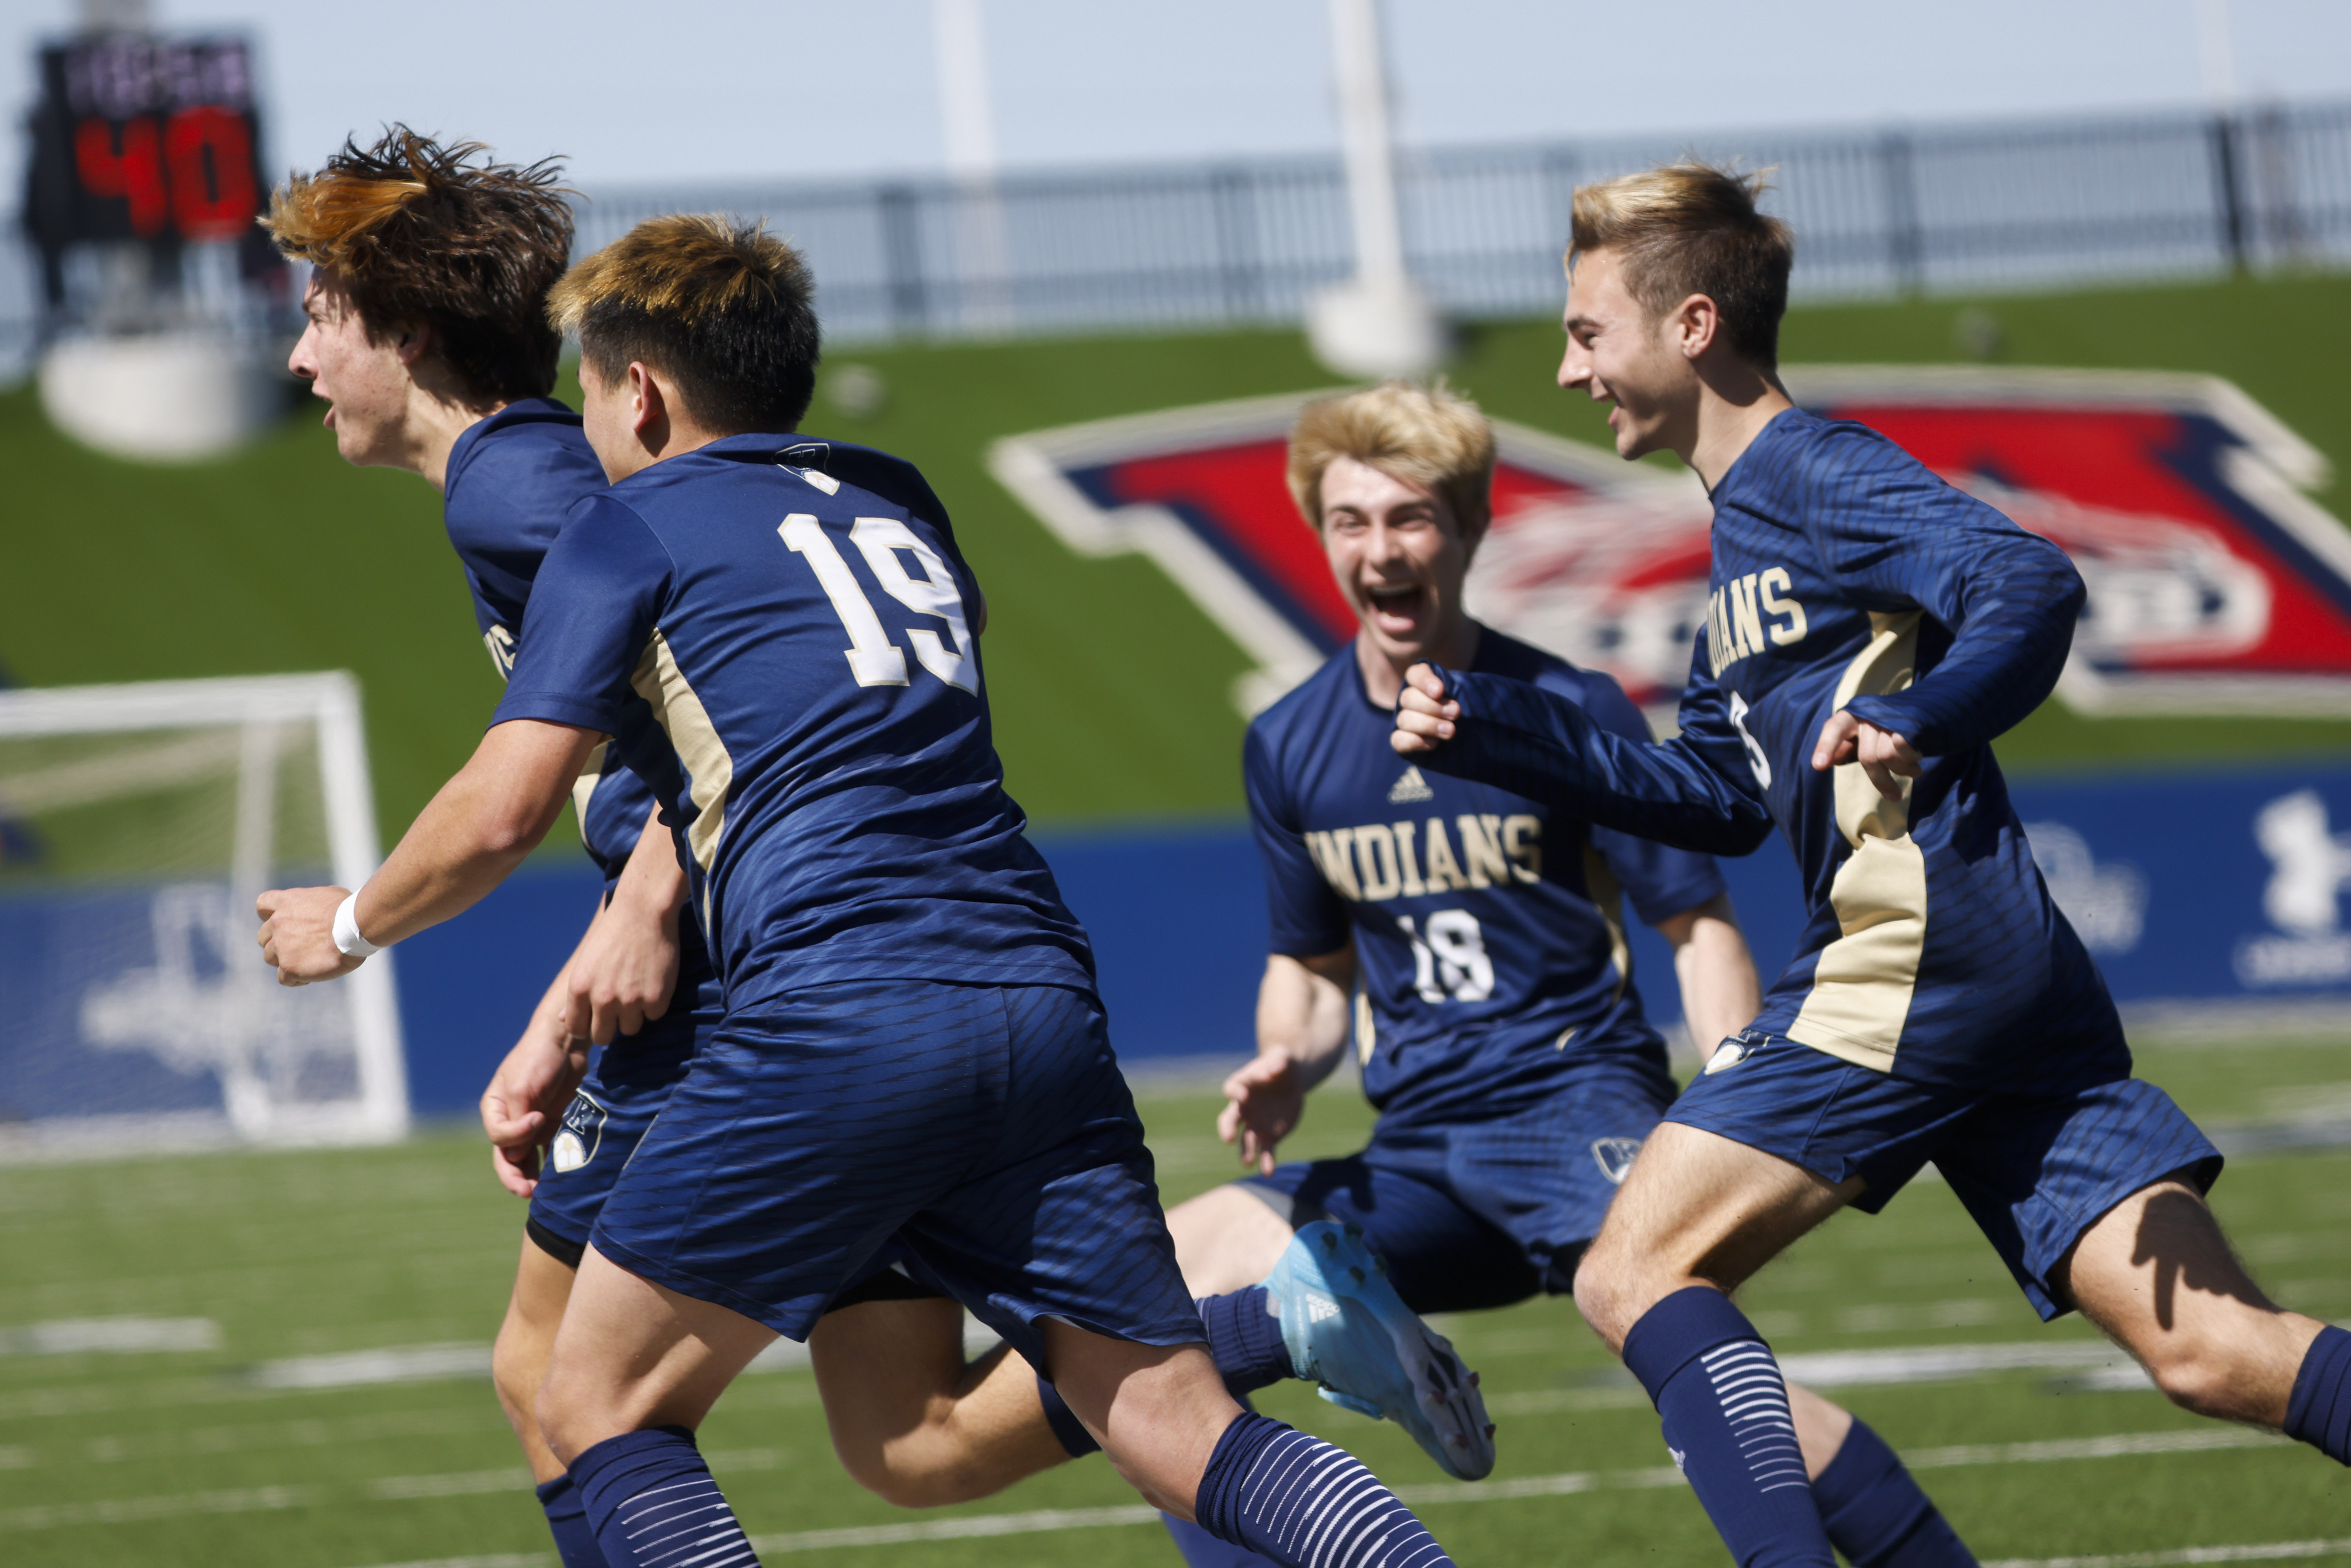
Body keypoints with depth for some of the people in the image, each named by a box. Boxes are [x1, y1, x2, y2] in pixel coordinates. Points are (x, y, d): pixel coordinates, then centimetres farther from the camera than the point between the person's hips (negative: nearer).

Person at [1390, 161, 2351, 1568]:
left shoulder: (1813, 471, -3)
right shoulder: (1746, 522, 27)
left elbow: (2029, 586, -19)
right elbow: (1720, 802, 34)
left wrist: (1916, 725, -36)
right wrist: (1490, 733, 28)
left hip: (1916, 950, -9)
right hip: (2010, 978, 9)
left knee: (1636, 1275, -7)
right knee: (2212, 1350, -2)